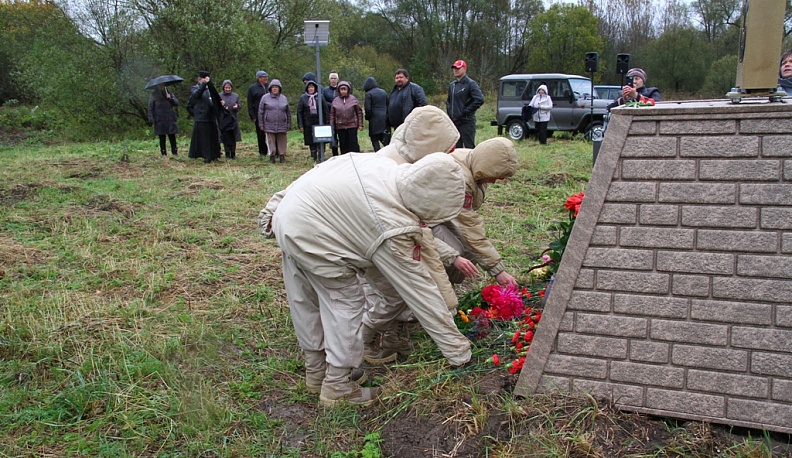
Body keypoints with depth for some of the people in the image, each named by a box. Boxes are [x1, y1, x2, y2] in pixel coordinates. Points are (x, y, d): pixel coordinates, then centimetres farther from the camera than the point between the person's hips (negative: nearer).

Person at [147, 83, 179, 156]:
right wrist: (151, 119, -7)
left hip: (170, 119, 2)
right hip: (159, 120, -2)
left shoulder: (169, 93, 13)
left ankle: (175, 152, 4)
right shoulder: (153, 95, 4)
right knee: (162, 138, 1)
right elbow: (150, 108, 2)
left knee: (172, 137, -1)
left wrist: (170, 98, -11)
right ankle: (163, 153, 6)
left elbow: (177, 103, 7)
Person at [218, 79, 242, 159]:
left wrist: (237, 106, -15)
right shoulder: (220, 96, 3)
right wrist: (220, 105, -24)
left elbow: (240, 105, 8)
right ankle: (227, 154, 8)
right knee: (225, 138, -1)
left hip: (233, 119, 2)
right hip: (223, 119, -2)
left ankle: (233, 154, 12)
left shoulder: (235, 96, 10)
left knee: (233, 138, 2)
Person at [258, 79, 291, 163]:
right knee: (271, 141, -1)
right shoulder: (265, 98, 3)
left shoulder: (284, 98, 9)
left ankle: (282, 155, 8)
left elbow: (288, 112, 13)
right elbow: (260, 112, 4)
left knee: (282, 141, 2)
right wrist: (261, 124, 0)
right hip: (269, 125, -1)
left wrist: (289, 125, 10)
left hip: (282, 125, 2)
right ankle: (272, 156, 4)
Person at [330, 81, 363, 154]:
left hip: (352, 125, -2)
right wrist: (331, 127, 3)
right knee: (343, 145, 5)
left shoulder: (353, 99, 0)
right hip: (340, 126, 2)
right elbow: (332, 115, 9)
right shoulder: (335, 101, 5)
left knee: (353, 144, -2)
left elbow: (359, 112, 3)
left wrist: (360, 124, -2)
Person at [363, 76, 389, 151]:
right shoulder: (383, 92, 11)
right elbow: (388, 105, 14)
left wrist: (367, 117, 4)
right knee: (385, 140, 12)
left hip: (374, 120, -6)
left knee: (375, 140, 0)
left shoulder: (369, 94, -8)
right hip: (384, 119, 6)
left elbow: (368, 108, -12)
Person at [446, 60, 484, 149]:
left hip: (466, 122, -8)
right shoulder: (452, 85, 16)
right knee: (456, 148, 12)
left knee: (469, 147, -6)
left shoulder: (471, 84, -7)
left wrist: (466, 111, -16)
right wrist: (449, 110, 13)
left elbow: (480, 100, -19)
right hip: (453, 121, 8)